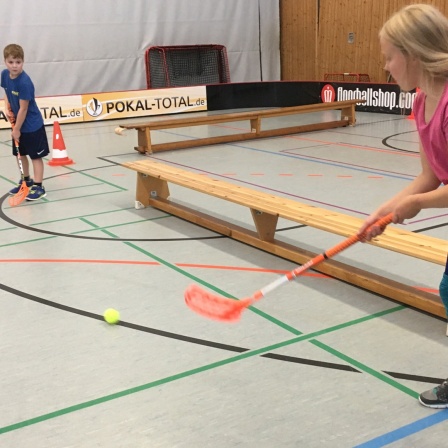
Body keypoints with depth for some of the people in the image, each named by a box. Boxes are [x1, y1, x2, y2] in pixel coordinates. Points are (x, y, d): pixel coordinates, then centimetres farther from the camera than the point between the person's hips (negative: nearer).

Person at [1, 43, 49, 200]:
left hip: (32, 125, -8)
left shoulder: (24, 82, -28)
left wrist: (17, 129, -16)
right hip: (18, 122, 8)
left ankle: (38, 187, 6)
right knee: (21, 154, 18)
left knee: (36, 156, 0)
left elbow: (23, 109, -23)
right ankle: (26, 181, 35)